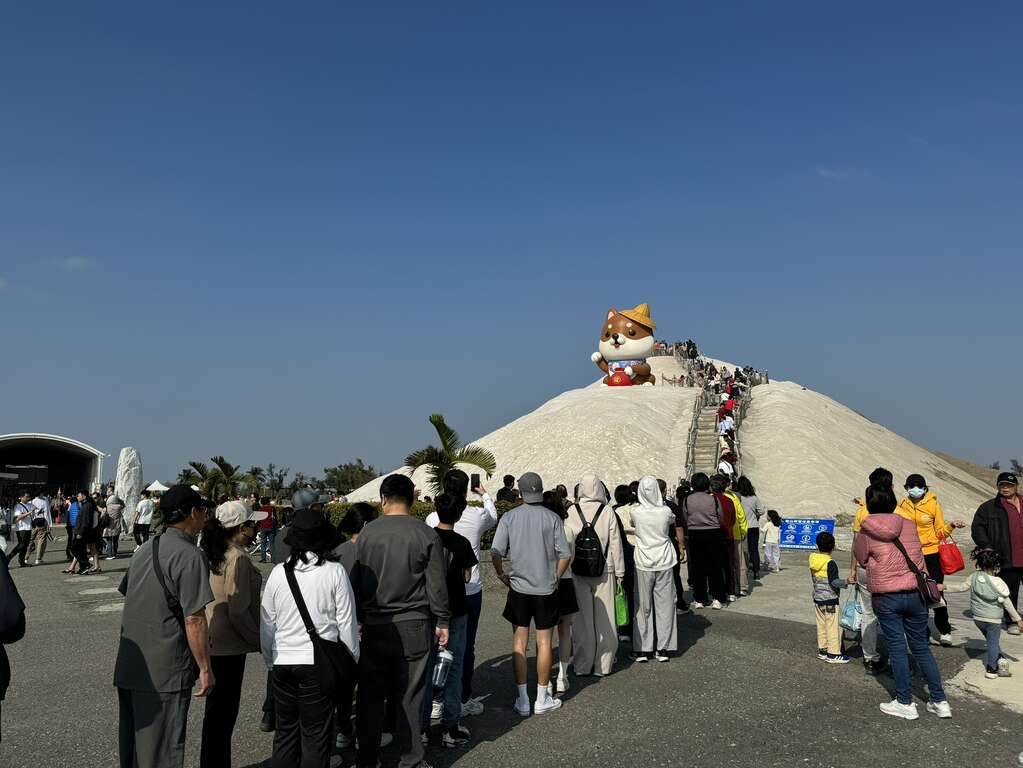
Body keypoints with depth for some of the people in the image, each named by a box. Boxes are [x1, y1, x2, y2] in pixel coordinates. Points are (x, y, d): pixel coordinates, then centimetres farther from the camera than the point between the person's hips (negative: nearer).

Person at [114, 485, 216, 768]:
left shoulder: (145, 549, 10)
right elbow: (194, 620, -19)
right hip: (164, 671, -8)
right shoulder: (190, 555, -17)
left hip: (127, 667, 8)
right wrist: (205, 668, -12)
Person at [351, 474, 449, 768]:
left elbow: (357, 581, 6)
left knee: (370, 694, 11)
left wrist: (359, 618, 17)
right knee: (410, 696, 7)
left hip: (374, 625, 2)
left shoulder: (366, 533, -2)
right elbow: (437, 584, -4)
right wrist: (442, 622, 6)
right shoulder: (426, 534, -7)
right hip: (414, 627, -1)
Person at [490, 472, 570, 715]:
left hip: (519, 587, 1)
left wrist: (501, 574, 7)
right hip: (546, 589, 0)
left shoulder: (509, 517, -4)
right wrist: (555, 578, 7)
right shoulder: (552, 518, -5)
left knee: (519, 642, 9)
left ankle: (522, 700, 12)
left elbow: (496, 552, -10)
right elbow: (565, 554, -7)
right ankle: (542, 699, 16)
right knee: (544, 642, 8)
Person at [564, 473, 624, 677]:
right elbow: (616, 544, -2)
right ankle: (603, 664, 16)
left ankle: (582, 664, 16)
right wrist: (619, 572, 7)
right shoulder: (608, 512, -7)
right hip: (604, 571, 0)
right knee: (604, 618, 9)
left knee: (581, 618, 9)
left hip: (578, 572, 1)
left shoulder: (572, 512, -7)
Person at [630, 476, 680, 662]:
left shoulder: (636, 512, -10)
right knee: (664, 605, 8)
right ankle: (663, 649, 12)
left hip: (643, 563, 0)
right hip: (664, 563, 1)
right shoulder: (666, 511, -8)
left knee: (643, 606, 7)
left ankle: (642, 649, 10)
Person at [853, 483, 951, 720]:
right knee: (921, 648, 14)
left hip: (886, 598, -3)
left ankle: (905, 703, 12)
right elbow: (918, 556, 12)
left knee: (897, 648, 6)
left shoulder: (866, 532, -9)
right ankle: (939, 701, 18)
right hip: (916, 594, 3)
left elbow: (861, 559, 5)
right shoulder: (909, 525, 0)